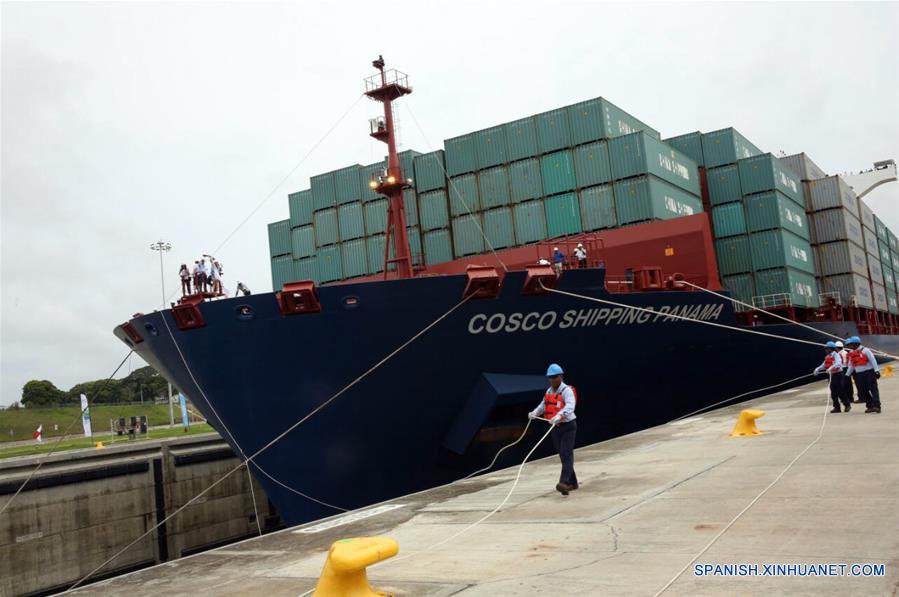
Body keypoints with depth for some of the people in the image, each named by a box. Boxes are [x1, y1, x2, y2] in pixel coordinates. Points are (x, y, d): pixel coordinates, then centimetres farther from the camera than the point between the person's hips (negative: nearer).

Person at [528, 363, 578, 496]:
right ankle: (572, 482, 24)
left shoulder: (567, 390, -15)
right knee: (562, 455, 12)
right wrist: (534, 413, -4)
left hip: (568, 426, -7)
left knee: (567, 455, -14)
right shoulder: (549, 391, 10)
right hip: (555, 428, 8)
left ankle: (564, 482, -25)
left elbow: (570, 406, -31)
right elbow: (543, 405, 14)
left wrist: (559, 415, -47)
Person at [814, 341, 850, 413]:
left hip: (838, 375, -8)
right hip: (832, 375, 8)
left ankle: (847, 405, 10)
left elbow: (838, 364, -32)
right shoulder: (828, 357, 10)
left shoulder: (836, 355, -15)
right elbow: (824, 365, 13)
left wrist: (830, 368, -45)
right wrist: (817, 369, -3)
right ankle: (837, 407, 14)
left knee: (840, 392, -5)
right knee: (833, 393, 8)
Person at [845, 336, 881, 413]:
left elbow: (873, 360, -9)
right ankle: (870, 406, 10)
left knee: (873, 389, -9)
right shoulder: (851, 354, 12)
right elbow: (851, 366, 18)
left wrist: (876, 371, -15)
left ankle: (876, 406, -15)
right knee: (862, 392, 2)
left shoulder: (865, 350, -5)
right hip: (859, 374, 6)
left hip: (869, 372, -6)